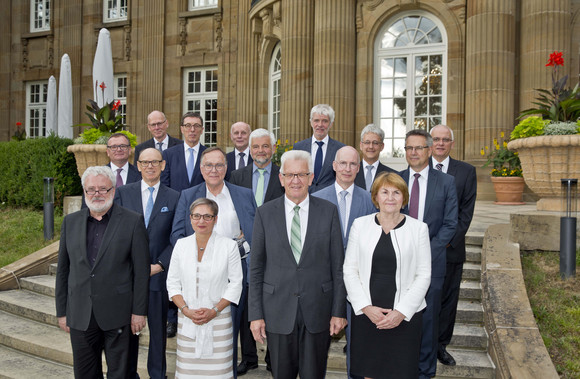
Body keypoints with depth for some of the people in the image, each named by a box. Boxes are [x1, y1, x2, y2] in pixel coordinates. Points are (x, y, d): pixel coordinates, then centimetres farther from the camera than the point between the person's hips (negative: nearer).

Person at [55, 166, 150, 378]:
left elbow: (141, 271, -5)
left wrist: (139, 311, -7)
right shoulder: (71, 222, 6)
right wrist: (62, 311, 8)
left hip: (117, 314, -3)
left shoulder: (133, 221, -5)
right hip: (80, 315, 3)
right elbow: (63, 270, 9)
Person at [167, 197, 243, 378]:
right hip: (187, 320, 2)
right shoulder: (181, 244, 4)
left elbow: (236, 284, -1)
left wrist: (214, 311, -10)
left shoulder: (229, 245, -3)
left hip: (218, 320, -2)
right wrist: (186, 310, -7)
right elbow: (172, 282, 7)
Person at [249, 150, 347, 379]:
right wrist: (256, 314, -2)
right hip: (278, 311, 0)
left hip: (317, 310, 0)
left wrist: (339, 311, -2)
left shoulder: (328, 211, 0)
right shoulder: (265, 213, 0)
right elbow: (256, 268, 2)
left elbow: (338, 266, 1)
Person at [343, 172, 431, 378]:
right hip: (365, 314, 1)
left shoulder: (418, 228, -1)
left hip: (404, 315, -1)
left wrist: (401, 312, -10)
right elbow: (349, 270, 1)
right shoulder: (360, 225, 2)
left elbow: (424, 275, -2)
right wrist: (366, 307, -9)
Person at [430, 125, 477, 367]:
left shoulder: (466, 171, 6)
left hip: (451, 247, 1)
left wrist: (450, 239, -7)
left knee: (448, 298, 8)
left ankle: (441, 345, 22)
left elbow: (467, 210, 1)